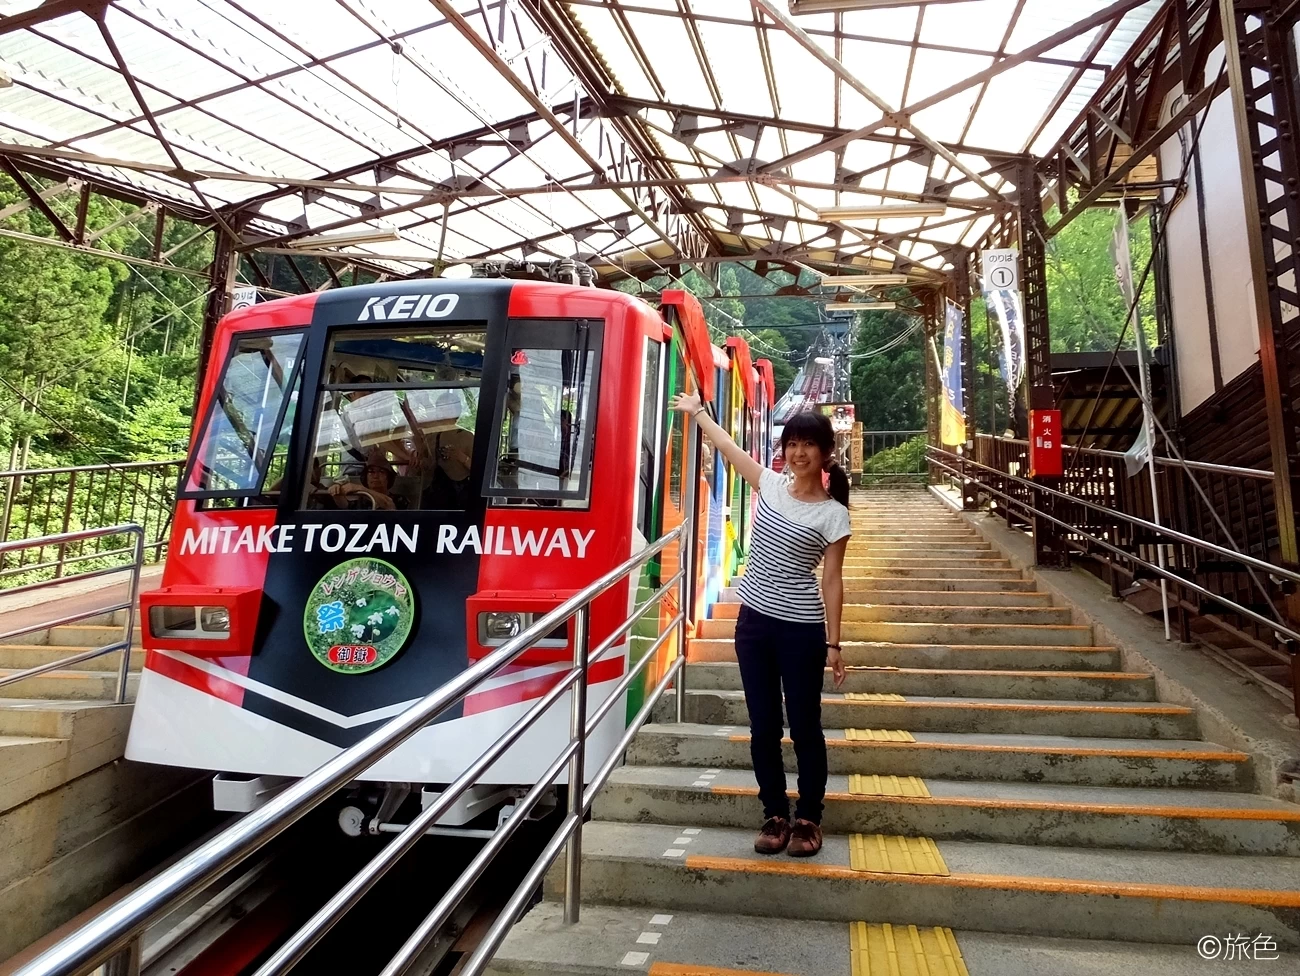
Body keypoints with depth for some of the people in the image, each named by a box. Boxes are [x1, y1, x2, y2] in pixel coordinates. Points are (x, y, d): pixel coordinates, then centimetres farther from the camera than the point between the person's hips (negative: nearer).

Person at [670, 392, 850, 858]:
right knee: (763, 727, 10)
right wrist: (698, 412, 25)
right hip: (753, 621, 5)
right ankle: (775, 815, 24)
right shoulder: (771, 485, 4)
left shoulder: (833, 515, -8)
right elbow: (728, 447, 17)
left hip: (801, 630, -4)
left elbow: (832, 582, -6)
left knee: (804, 727, 7)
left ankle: (808, 819, 23)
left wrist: (833, 644, -5)